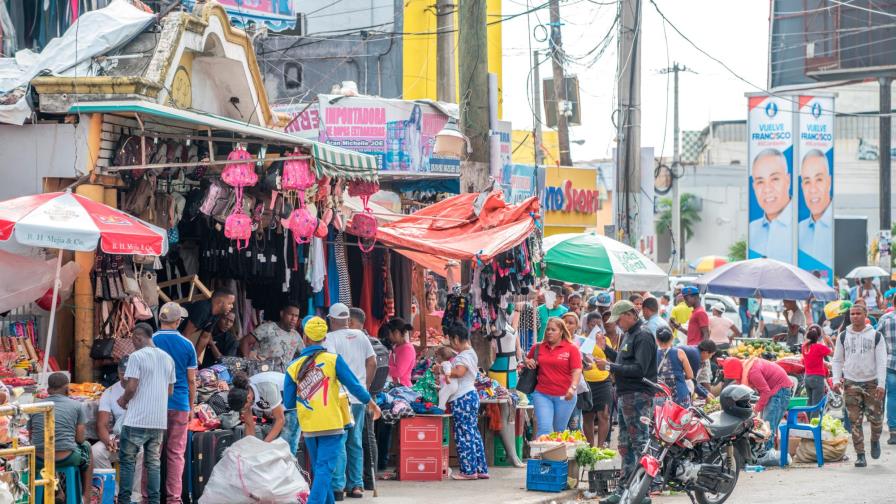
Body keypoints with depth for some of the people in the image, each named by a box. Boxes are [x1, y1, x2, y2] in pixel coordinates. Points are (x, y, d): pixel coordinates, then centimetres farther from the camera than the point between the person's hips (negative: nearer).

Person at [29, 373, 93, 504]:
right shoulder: (76, 406, 1)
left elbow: (31, 437, 13)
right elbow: (80, 439, 0)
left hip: (39, 461, 2)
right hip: (67, 459, -2)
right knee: (86, 447, 30)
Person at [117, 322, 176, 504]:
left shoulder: (137, 356, -9)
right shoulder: (167, 358, 11)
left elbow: (131, 387, -15)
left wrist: (123, 400, 3)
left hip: (137, 419, -6)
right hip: (159, 420, 6)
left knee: (128, 461, 2)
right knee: (154, 461, 10)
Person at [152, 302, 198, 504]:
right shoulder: (187, 345, 0)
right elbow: (191, 381, 4)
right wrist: (191, 407, 15)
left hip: (153, 404, 0)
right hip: (179, 404, 0)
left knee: (151, 453, 5)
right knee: (176, 453, 4)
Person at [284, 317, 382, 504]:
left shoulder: (293, 367, 0)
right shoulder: (333, 360, -7)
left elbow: (288, 403, 2)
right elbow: (354, 386, -5)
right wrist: (371, 403, 11)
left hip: (308, 427, 3)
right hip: (331, 425, -3)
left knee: (320, 470, 18)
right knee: (325, 469, -7)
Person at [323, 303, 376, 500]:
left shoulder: (330, 338, -8)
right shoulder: (360, 336, 9)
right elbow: (372, 362, 9)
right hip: (359, 397, 6)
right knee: (355, 442, 13)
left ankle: (337, 486, -8)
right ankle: (356, 485, 14)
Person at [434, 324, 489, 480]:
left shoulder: (464, 356, -14)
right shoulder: (471, 353, 18)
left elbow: (459, 372, -32)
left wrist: (441, 370, -19)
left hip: (462, 398, -11)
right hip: (471, 395, 11)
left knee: (464, 435, -6)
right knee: (474, 433, 13)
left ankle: (468, 470, -3)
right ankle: (481, 469, 15)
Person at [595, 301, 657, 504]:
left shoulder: (643, 336, -14)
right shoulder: (628, 335, 17)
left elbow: (639, 369, -21)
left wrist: (610, 367, -20)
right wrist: (605, 348, 12)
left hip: (638, 396, -11)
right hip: (624, 395, 11)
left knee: (640, 445, -8)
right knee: (625, 446, 14)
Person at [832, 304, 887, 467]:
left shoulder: (876, 336, 2)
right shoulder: (843, 337, 8)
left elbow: (881, 361, -3)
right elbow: (837, 360, 13)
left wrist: (881, 384, -13)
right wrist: (836, 380, -3)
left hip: (872, 383, -1)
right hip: (851, 383, 1)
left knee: (875, 418, 1)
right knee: (855, 421, -4)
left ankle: (875, 441, 32)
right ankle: (860, 455, -1)